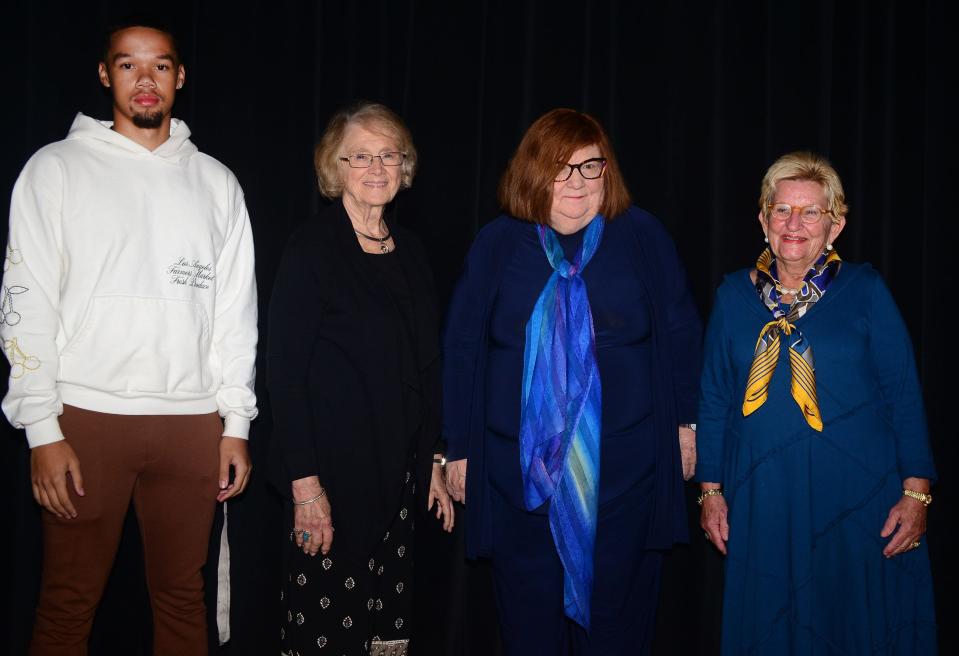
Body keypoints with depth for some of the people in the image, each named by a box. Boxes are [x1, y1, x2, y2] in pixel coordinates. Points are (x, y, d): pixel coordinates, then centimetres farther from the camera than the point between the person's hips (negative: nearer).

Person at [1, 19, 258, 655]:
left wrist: (236, 423, 6)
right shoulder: (56, 168, 2)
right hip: (86, 416, -2)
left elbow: (236, 309, 11)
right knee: (69, 603, 3)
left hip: (191, 421, 3)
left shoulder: (216, 181, 10)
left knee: (183, 596, 10)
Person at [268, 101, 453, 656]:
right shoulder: (312, 248, -8)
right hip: (333, 471, -6)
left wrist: (433, 461, 12)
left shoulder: (409, 252, 11)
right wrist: (304, 482, -16)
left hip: (396, 474, 6)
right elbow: (286, 371, -12)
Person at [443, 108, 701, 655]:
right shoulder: (498, 245, 3)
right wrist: (460, 448, 3)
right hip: (520, 468, 1)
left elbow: (680, 333, 7)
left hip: (625, 470, 0)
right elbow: (463, 348, 4)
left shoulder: (641, 236, 2)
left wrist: (685, 422, 5)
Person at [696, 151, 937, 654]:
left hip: (858, 499, -1)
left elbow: (904, 395, 0)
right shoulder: (734, 296, 5)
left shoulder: (865, 291, 0)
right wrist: (711, 490, 5)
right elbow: (715, 399, 8)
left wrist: (915, 492, -5)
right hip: (762, 504, 2)